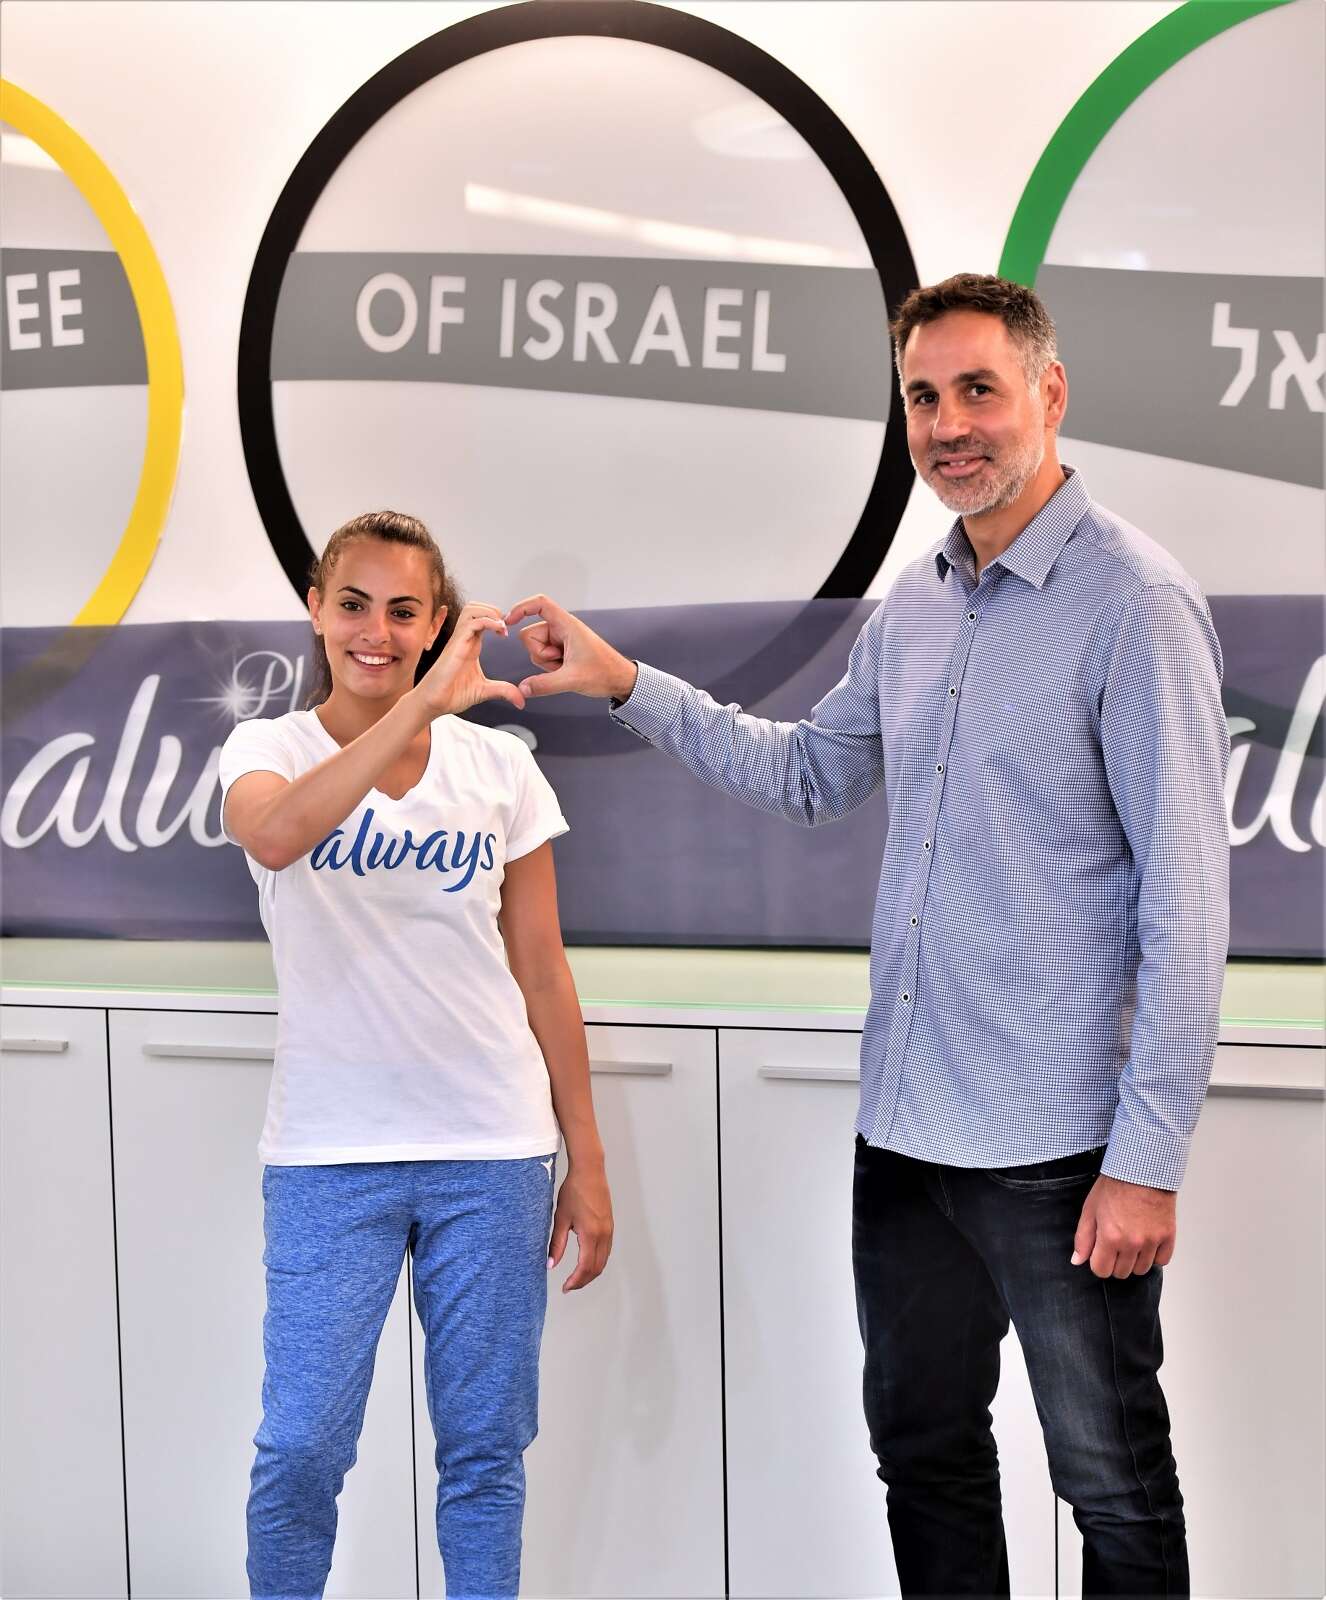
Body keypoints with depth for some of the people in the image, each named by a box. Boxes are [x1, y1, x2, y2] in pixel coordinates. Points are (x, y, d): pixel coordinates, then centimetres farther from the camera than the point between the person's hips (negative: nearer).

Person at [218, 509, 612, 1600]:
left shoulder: (499, 765, 4)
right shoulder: (268, 750, 0)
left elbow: (544, 976, 7)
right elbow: (276, 837, -27)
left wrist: (587, 1164, 6)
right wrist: (423, 702, -32)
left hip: (493, 1152, 1)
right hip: (329, 1158, -1)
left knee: (487, 1448, 8)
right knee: (302, 1448, 0)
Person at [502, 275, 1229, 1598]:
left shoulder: (1134, 605, -13)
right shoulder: (911, 608, 10)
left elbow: (1186, 904, -16)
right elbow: (809, 776, 24)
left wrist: (1147, 1162, -18)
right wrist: (625, 682, 15)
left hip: (1057, 1144, -7)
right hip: (904, 1130, 7)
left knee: (1115, 1489, 7)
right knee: (922, 1449, 19)